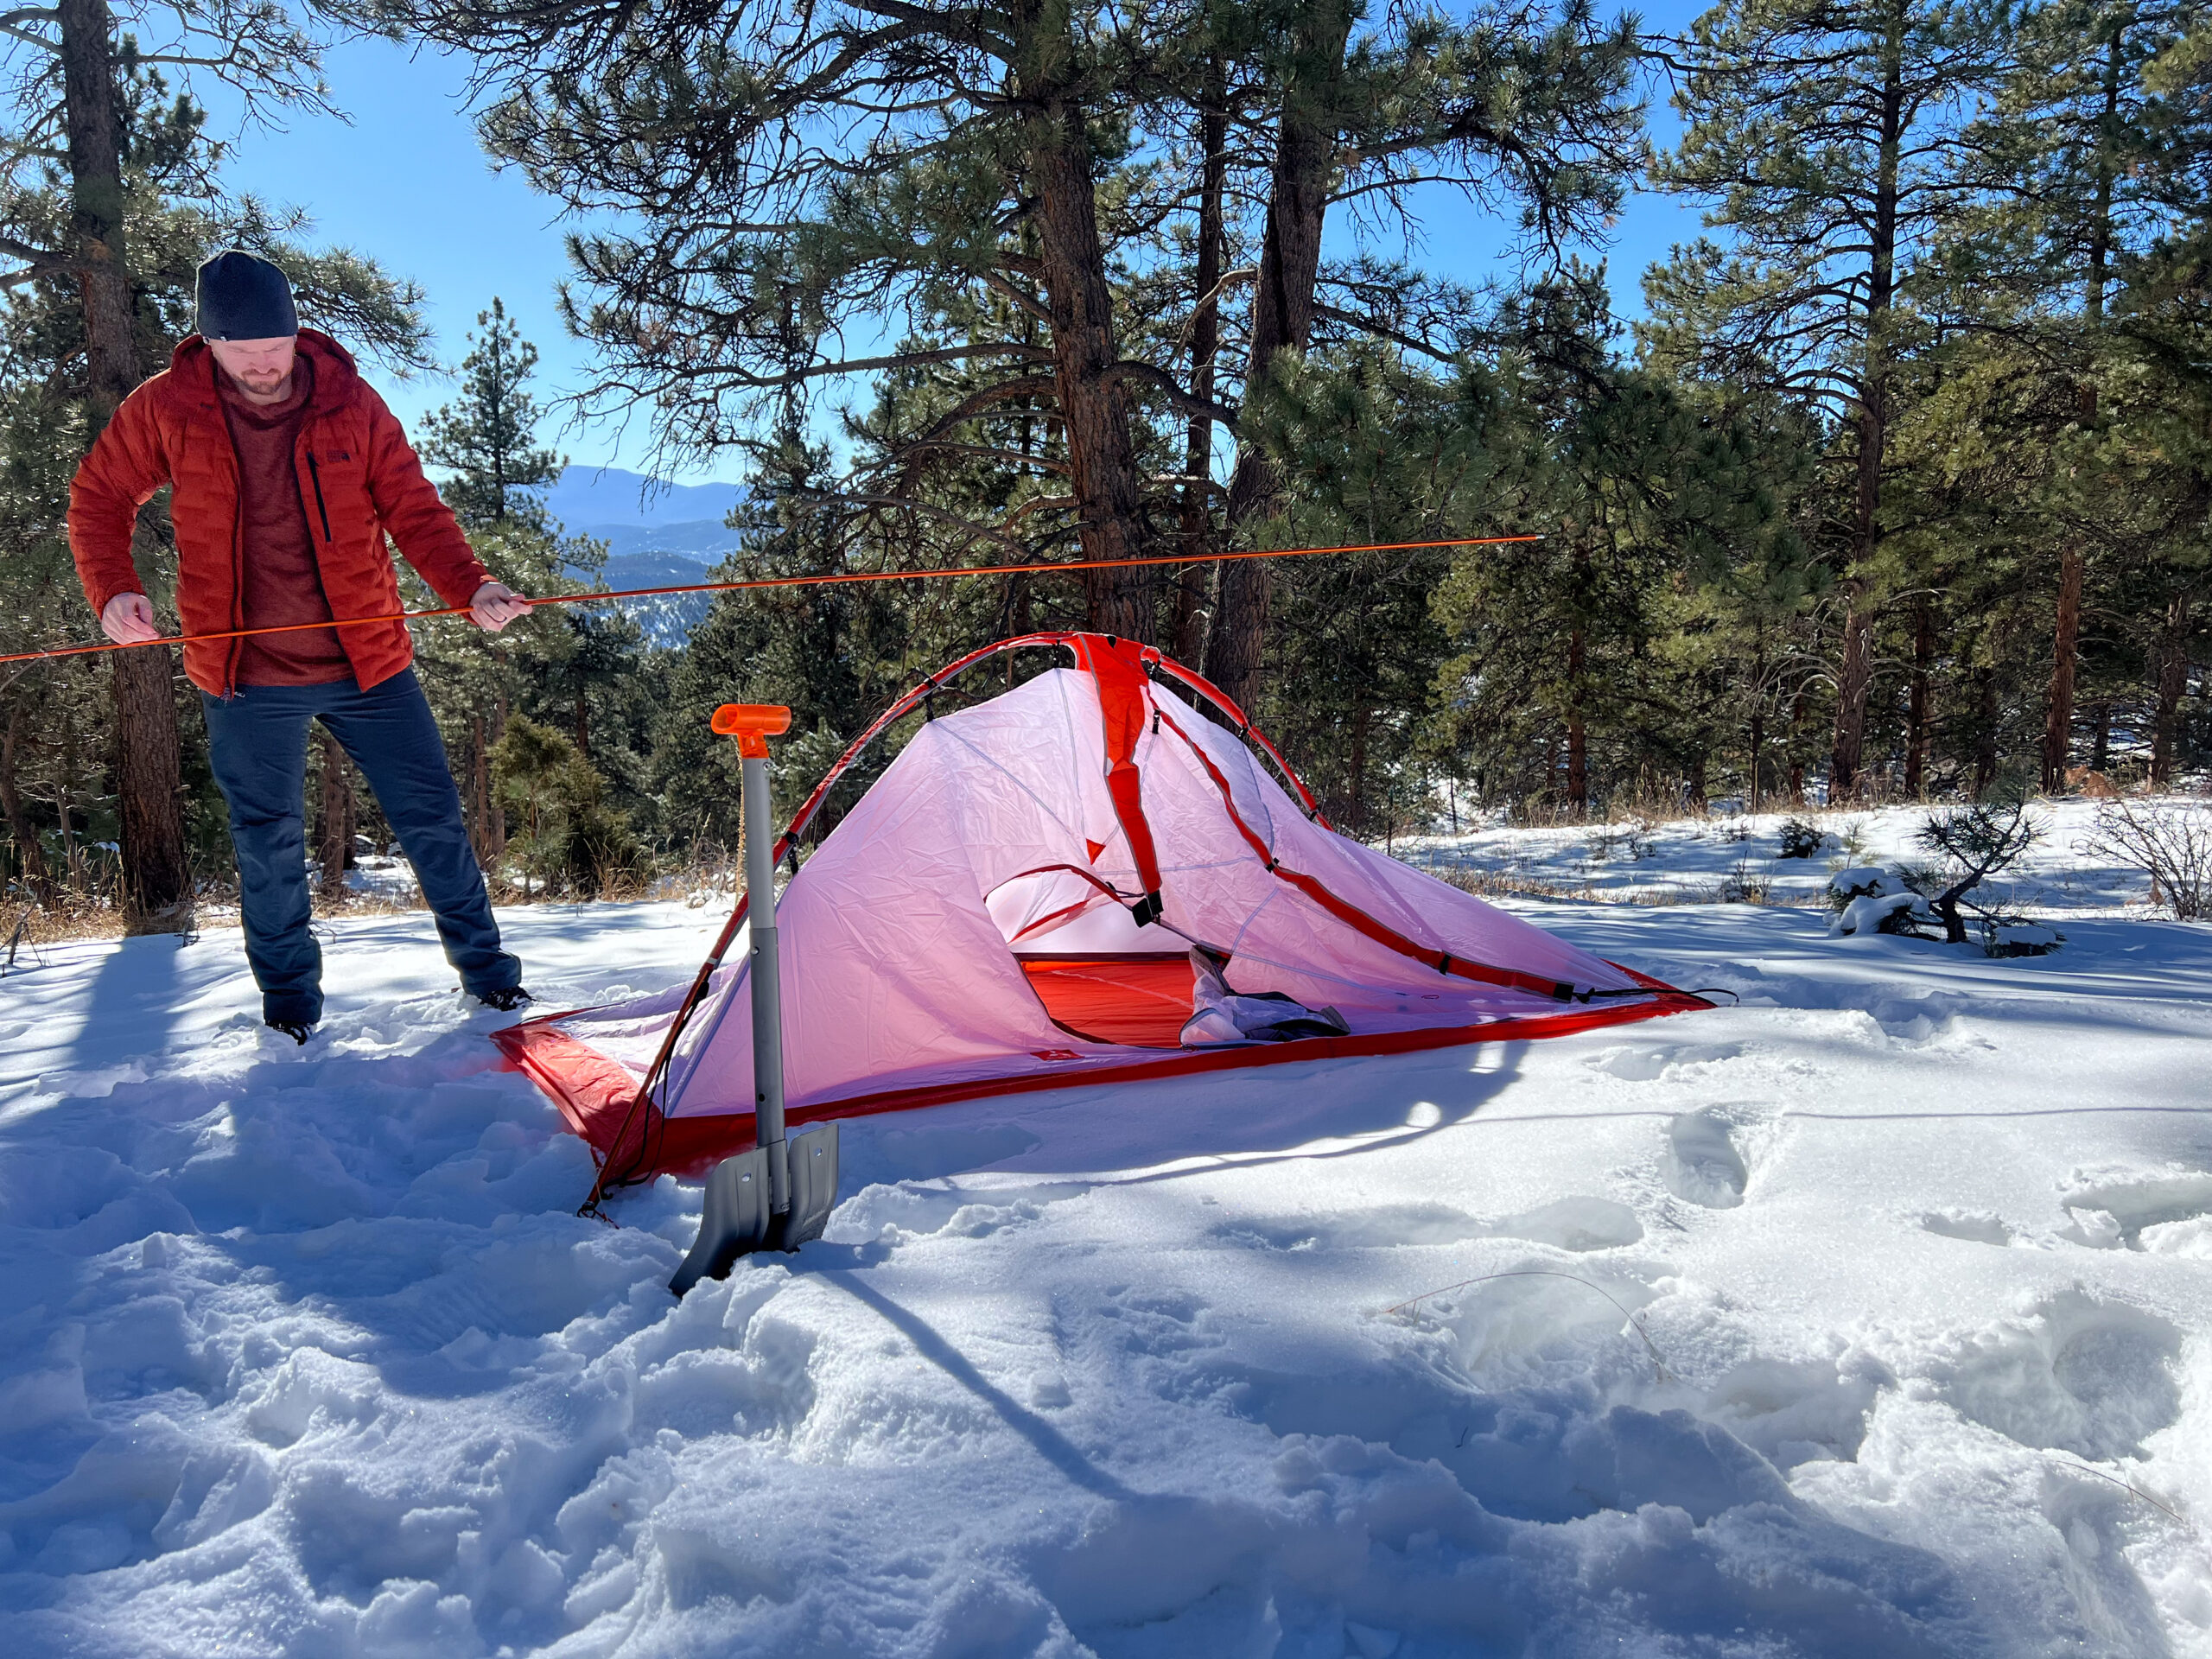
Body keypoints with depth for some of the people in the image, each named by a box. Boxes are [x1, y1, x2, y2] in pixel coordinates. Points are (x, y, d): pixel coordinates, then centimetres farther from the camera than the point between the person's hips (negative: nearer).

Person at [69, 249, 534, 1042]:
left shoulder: (350, 402, -4)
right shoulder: (165, 409, -4)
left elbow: (414, 509, -3)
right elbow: (98, 501, 8)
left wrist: (470, 587, -20)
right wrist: (113, 590, -8)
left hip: (367, 661, 0)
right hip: (249, 678, 0)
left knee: (432, 815, 6)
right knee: (269, 846, 9)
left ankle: (484, 965, 23)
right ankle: (289, 1000, 27)